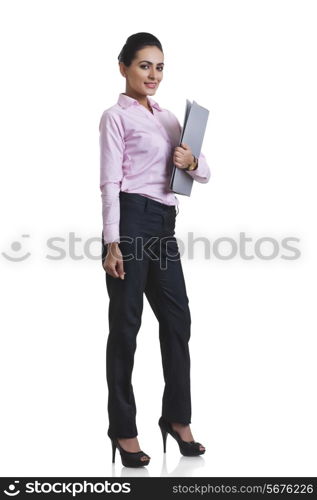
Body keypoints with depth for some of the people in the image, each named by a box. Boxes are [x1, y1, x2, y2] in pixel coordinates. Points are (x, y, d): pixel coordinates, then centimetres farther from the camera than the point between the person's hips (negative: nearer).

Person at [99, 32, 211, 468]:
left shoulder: (168, 116, 19)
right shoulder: (116, 116, -2)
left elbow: (203, 172, 18)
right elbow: (110, 182, -10)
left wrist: (192, 162, -5)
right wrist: (112, 243, -17)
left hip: (164, 223, 7)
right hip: (132, 220, -7)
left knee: (177, 319, 9)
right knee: (125, 325, 1)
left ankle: (177, 416, 24)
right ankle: (123, 428, 13)